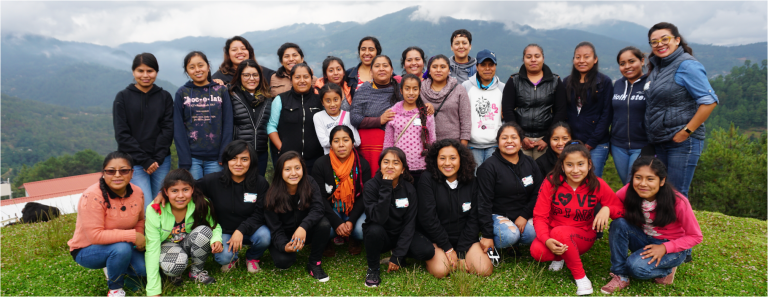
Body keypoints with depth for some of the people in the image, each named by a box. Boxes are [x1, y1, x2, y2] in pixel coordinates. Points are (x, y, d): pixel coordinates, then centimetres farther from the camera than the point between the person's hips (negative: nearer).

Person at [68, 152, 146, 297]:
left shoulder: (137, 193, -9)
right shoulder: (92, 196, -27)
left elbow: (140, 220, 7)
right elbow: (95, 236, -30)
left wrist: (140, 239, -13)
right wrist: (132, 236, -31)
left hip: (122, 245, 5)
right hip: (87, 250, -5)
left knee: (146, 268, -17)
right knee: (122, 248, -35)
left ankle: (114, 268, 16)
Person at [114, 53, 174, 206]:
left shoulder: (165, 97, 9)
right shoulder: (123, 97, 4)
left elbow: (168, 129, 2)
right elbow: (122, 134, -2)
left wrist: (157, 159, -9)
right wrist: (144, 160, -9)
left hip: (161, 161, 2)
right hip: (133, 162, -2)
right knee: (145, 206, -11)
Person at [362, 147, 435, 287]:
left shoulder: (409, 189, -9)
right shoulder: (371, 186, -18)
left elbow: (409, 223, -10)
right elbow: (379, 219, -30)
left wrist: (397, 256, -16)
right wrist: (386, 188, -35)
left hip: (401, 235, 3)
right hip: (379, 236, -2)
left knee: (427, 251, -23)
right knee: (375, 229, -37)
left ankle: (400, 259, 9)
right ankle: (373, 268, -10)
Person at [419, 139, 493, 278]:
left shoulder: (471, 182, 0)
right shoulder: (427, 180, -10)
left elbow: (473, 219, -1)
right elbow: (427, 218, -13)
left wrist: (461, 253, -9)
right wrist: (448, 249, -13)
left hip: (464, 238, 3)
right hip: (436, 239, -3)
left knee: (484, 270, -18)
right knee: (440, 271, -27)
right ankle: (431, 258, 6)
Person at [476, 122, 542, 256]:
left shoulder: (530, 163, 8)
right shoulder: (489, 167, -9)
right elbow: (484, 203, -12)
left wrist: (524, 215, -8)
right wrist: (487, 235, -16)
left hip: (523, 215, 5)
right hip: (497, 215, -5)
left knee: (534, 234, -24)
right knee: (510, 235, -33)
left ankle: (513, 244, 7)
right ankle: (492, 246, -1)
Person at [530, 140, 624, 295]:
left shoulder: (598, 185, -9)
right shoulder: (551, 183, -12)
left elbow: (621, 209, 0)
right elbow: (540, 216, -12)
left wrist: (607, 209, -24)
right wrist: (547, 240, -31)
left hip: (583, 236, -1)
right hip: (553, 232, 1)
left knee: (559, 232, -35)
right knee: (537, 251, -32)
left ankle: (581, 277, -13)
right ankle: (559, 256, 6)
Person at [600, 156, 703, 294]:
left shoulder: (678, 202, -25)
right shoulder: (629, 192, -18)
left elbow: (695, 236, -12)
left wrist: (664, 248, -25)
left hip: (672, 247, -4)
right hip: (644, 240, 4)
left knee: (637, 266, -32)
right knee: (618, 223, -27)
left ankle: (666, 271, 3)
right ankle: (620, 276, -15)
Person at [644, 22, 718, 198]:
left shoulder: (687, 65, -11)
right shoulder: (656, 67, 13)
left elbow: (709, 101, -17)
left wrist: (686, 132, -17)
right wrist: (653, 135, 12)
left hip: (683, 143, -8)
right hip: (660, 143, 8)